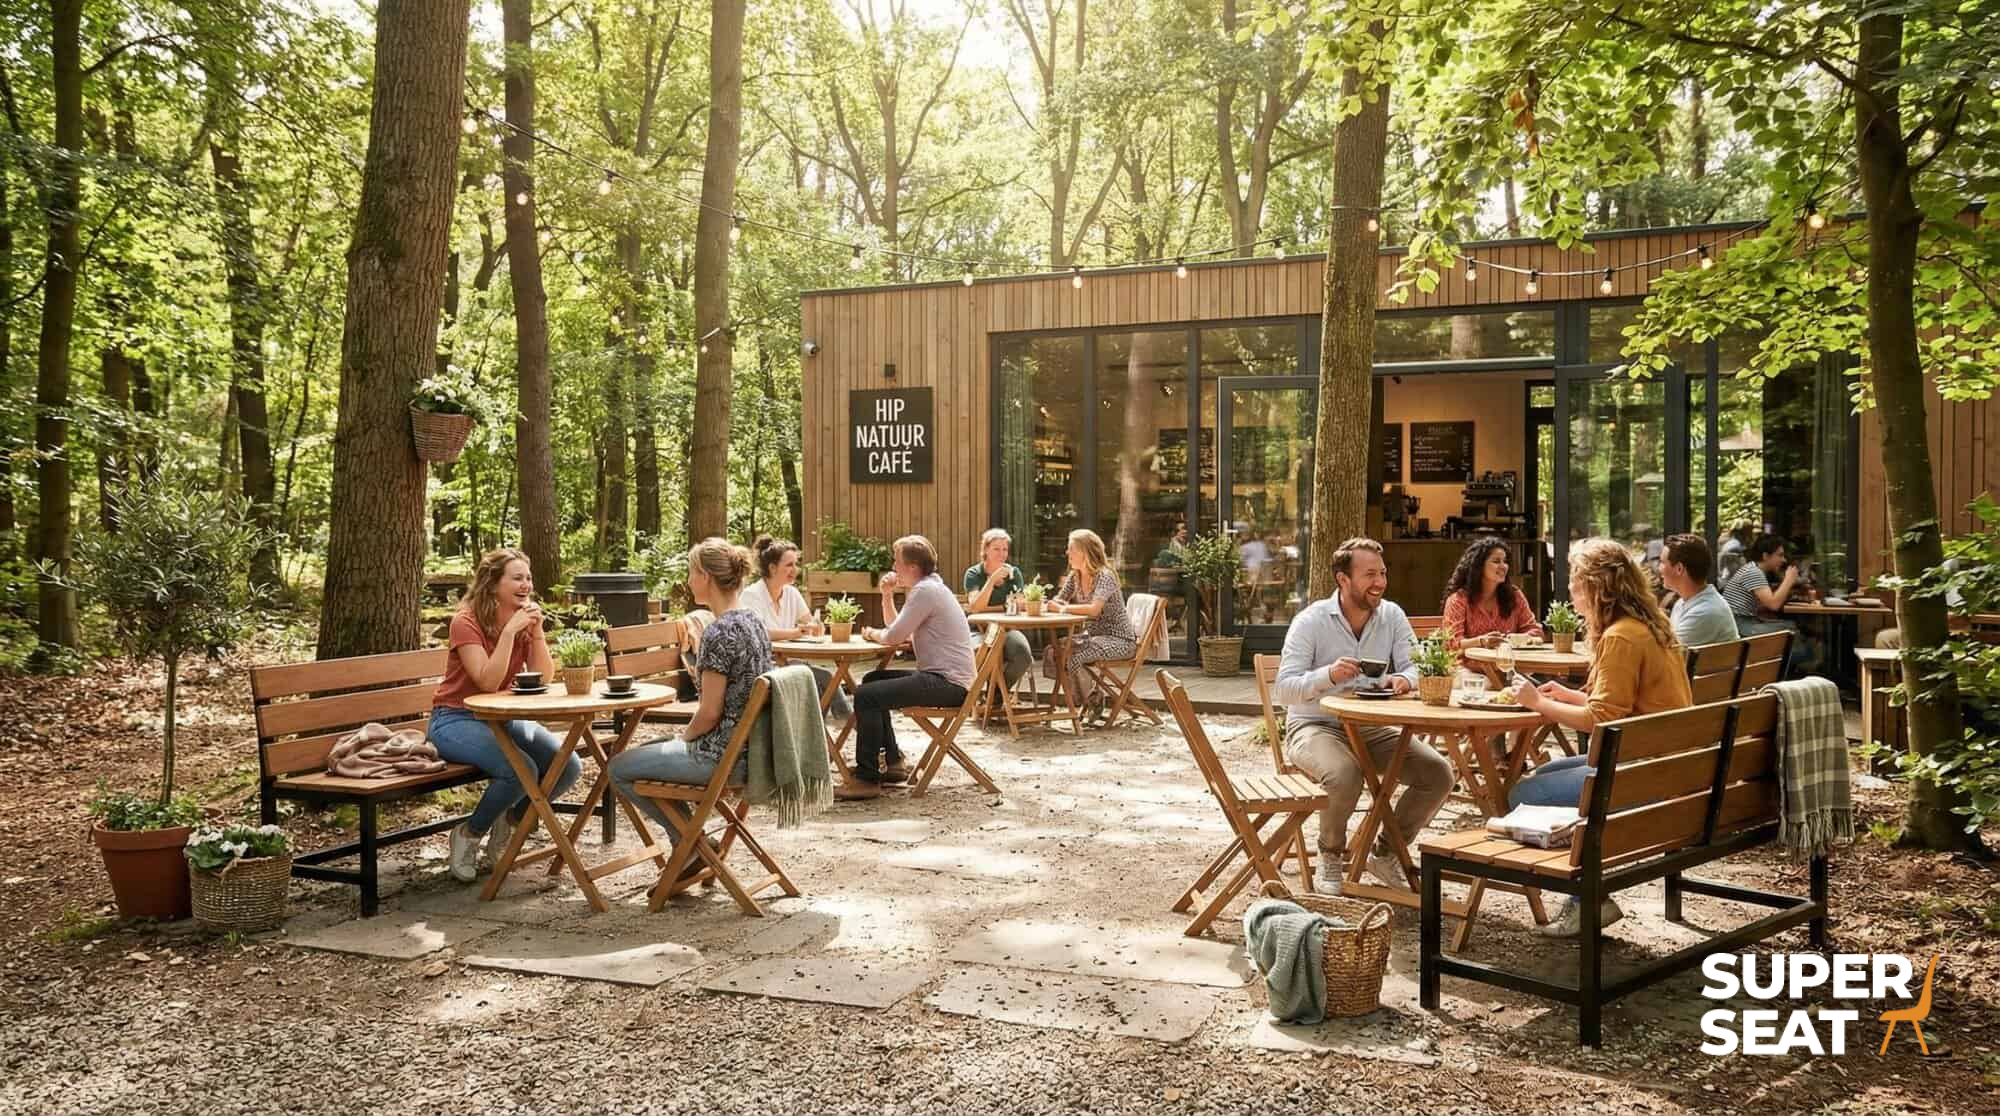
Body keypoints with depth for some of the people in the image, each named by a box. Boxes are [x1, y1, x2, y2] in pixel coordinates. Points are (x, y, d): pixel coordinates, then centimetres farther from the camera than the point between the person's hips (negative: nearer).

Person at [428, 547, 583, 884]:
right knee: (520, 770, -32)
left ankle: (508, 821, 10)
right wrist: (509, 631, -27)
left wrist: (537, 631, -14)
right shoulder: (466, 621, -15)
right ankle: (469, 833, -5)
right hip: (456, 720, -6)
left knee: (568, 766, -15)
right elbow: (488, 682, -25)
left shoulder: (525, 620, 3)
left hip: (504, 719, 7)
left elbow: (545, 679, -4)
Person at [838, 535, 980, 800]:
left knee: (866, 696, -20)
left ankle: (867, 779, -15)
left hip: (947, 682, -11)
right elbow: (897, 628, 24)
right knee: (873, 681, 25)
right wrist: (887, 596, 10)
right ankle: (891, 762, 26)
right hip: (943, 677, 11)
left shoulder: (925, 591, -14)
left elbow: (893, 636, -16)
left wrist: (872, 633, 5)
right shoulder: (929, 587, 20)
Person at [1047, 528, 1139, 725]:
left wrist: (1064, 608, -26)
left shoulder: (1104, 576, -19)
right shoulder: (1074, 576, 7)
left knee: (1072, 657, -28)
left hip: (1119, 640, -8)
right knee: (1053, 652, -10)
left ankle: (1094, 701, -2)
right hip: (1093, 635, 9)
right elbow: (1058, 602, 4)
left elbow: (1094, 609, -32)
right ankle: (1094, 695, 5)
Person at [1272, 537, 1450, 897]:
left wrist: (1404, 680, -27)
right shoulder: (1310, 621, -10)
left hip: (1373, 728, 5)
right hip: (1315, 726, -5)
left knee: (1439, 773, -14)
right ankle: (1331, 859, -7)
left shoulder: (1392, 616, 3)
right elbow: (1283, 689, -16)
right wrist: (1328, 675, -34)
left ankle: (1385, 853, 8)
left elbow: (1414, 669, -2)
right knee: (1345, 774, -37)